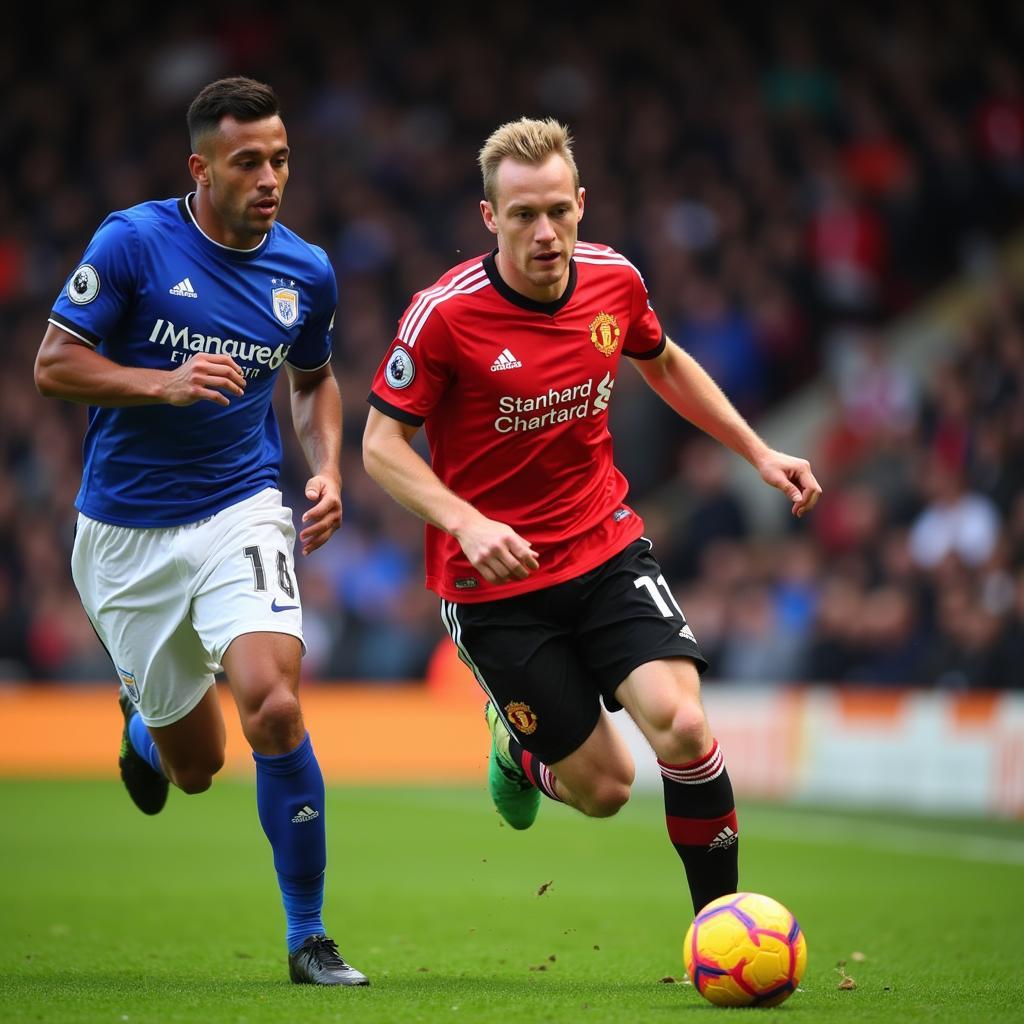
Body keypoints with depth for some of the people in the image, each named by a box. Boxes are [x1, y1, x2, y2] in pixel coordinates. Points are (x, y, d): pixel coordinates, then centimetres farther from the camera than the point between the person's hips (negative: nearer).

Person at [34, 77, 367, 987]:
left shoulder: (307, 272, 1)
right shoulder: (133, 242, -10)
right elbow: (53, 365, -9)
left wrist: (327, 470, 1)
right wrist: (164, 383, -23)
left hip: (240, 512, 1)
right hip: (125, 530, -1)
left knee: (274, 708, -24)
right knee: (196, 763, 7)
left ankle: (309, 938, -8)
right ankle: (144, 728, 49)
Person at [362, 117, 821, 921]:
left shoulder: (615, 281, -3)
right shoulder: (444, 314, -18)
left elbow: (664, 364, 19)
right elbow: (382, 444, -12)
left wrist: (757, 451, 13)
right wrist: (467, 524, -27)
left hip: (607, 548, 3)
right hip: (495, 581, -3)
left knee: (680, 725, -20)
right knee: (604, 788, -2)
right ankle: (519, 743, 34)